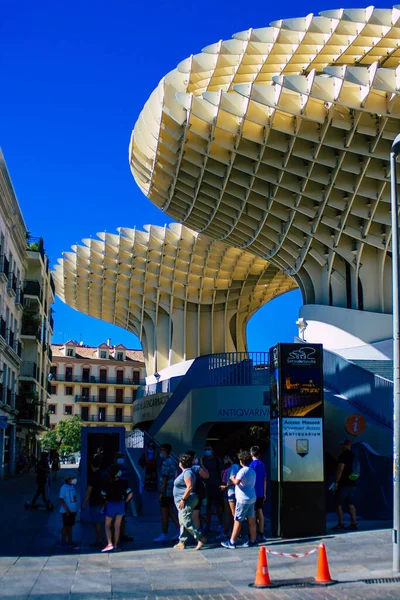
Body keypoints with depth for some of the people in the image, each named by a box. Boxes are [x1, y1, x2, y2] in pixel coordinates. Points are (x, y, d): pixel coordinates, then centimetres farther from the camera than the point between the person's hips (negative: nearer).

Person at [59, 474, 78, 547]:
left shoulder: (72, 487, 9)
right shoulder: (64, 487, -13)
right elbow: (61, 499, -16)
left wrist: (75, 509, 15)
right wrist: (67, 509, -19)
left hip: (72, 510, 7)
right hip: (66, 511, -7)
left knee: (70, 526, 13)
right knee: (66, 526, 0)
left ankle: (70, 540, 20)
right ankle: (64, 541, 8)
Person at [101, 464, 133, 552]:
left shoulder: (107, 483, -11)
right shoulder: (122, 482, -8)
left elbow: (103, 495, -8)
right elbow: (130, 494, -9)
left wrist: (106, 502, 11)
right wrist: (125, 502, 5)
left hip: (111, 505, -2)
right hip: (120, 504, 2)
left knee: (107, 525, 10)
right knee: (117, 526, 12)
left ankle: (110, 544, -6)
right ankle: (115, 545, 14)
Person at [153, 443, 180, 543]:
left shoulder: (166, 462, -16)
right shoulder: (172, 461, 14)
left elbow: (165, 478, -19)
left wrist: (161, 492, -17)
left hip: (166, 492, -9)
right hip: (172, 491, 9)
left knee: (164, 513, -1)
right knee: (170, 511, 15)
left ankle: (164, 535, 6)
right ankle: (179, 530, 12)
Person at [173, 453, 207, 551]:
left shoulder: (187, 472, -16)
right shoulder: (185, 472, 17)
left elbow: (190, 487, -25)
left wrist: (183, 499, -25)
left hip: (186, 502, -11)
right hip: (182, 502, 11)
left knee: (187, 522, -12)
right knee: (183, 522, 11)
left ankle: (200, 538, -8)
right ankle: (182, 542, 14)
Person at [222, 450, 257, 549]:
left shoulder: (243, 470, -15)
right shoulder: (252, 471, 13)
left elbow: (237, 482, -27)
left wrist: (232, 478, -6)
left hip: (243, 499, -8)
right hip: (252, 498, 9)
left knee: (238, 520, -4)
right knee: (251, 520, 10)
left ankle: (232, 542, 0)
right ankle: (253, 540, 14)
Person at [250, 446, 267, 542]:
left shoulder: (253, 464, -11)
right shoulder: (262, 464, 10)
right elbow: (264, 479, 14)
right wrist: (264, 493, 19)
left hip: (254, 492, -7)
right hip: (261, 493, 7)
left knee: (254, 514, -3)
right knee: (260, 512, 11)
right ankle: (261, 534, 13)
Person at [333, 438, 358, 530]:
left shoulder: (344, 455, -11)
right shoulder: (354, 455, 12)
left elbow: (340, 469, -16)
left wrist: (336, 482, -13)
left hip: (343, 484, -7)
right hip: (352, 484, 7)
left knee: (339, 504, -1)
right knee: (351, 504, 9)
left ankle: (341, 523, -4)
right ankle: (354, 523, 4)